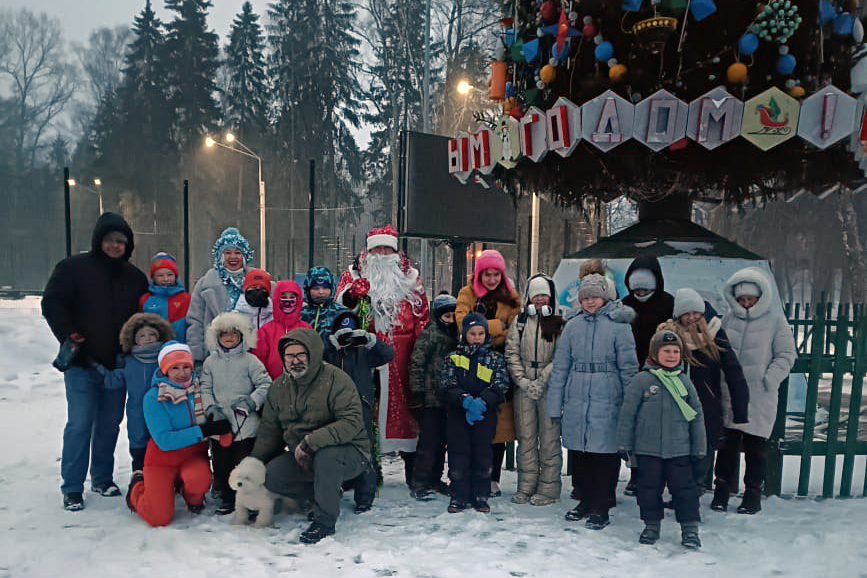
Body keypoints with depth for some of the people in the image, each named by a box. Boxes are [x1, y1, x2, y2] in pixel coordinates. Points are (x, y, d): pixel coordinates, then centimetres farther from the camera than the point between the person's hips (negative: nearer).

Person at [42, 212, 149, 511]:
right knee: (80, 424, -5)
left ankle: (103, 478, 25)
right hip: (81, 363, -4)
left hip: (118, 364, 4)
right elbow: (52, 304, -3)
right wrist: (70, 338, -11)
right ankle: (72, 488, 7)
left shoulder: (135, 276, 11)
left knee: (110, 424, 10)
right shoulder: (73, 268, -1)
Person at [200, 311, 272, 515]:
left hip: (246, 423, -3)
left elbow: (265, 384, -2)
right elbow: (205, 388, 11)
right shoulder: (210, 362, 11)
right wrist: (212, 408, -4)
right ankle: (227, 498, 21)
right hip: (220, 422, 3)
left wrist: (251, 401, -14)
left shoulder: (249, 360, 1)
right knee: (221, 462, 7)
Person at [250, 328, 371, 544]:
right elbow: (269, 430, 15)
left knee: (325, 457, -37)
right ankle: (327, 495, 8)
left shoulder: (336, 380, -17)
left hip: (347, 451, -7)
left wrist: (311, 442, -32)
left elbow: (352, 423, -27)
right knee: (272, 476, -13)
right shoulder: (279, 387, 4)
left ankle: (325, 521, -15)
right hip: (301, 458, 7)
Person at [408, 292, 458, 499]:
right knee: (429, 440, -7)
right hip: (430, 398, -7)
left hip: (446, 399, 7)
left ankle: (434, 479, 23)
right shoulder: (430, 334, -7)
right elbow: (416, 363, -11)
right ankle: (419, 484, 0)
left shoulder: (453, 335, 15)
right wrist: (417, 392, -16)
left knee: (441, 440, 12)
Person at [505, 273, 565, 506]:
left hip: (550, 389, -3)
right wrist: (523, 381, -5)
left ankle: (548, 489, 9)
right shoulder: (519, 322, 11)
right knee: (525, 438, 7)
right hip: (523, 389, 3)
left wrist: (542, 381, -13)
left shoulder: (560, 323, 1)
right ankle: (526, 487, 17)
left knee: (549, 438, -1)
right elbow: (511, 353, 7)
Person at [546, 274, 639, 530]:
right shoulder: (572, 325, 8)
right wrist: (554, 403, 6)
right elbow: (560, 366, 10)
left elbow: (628, 367, 0)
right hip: (576, 400, 4)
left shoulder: (618, 325, -1)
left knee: (606, 455, 2)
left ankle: (601, 508, 15)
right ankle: (586, 501, 29)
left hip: (607, 400, -3)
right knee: (579, 452, 12)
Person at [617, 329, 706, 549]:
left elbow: (697, 416, 12)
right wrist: (625, 444, -1)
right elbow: (627, 413, -1)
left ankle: (690, 528, 16)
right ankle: (652, 525, 24)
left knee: (684, 487, 3)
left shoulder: (684, 381, 4)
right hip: (647, 449, -1)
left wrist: (699, 447, 12)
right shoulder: (642, 381, -5)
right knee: (649, 487, 8)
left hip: (679, 449, 1)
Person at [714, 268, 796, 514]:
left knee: (756, 445, 5)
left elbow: (787, 354, 0)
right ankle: (721, 492, 17)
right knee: (727, 443, 6)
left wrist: (770, 378, -10)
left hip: (760, 397, -3)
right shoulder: (729, 318, 7)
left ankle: (753, 494, 18)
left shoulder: (775, 319, -3)